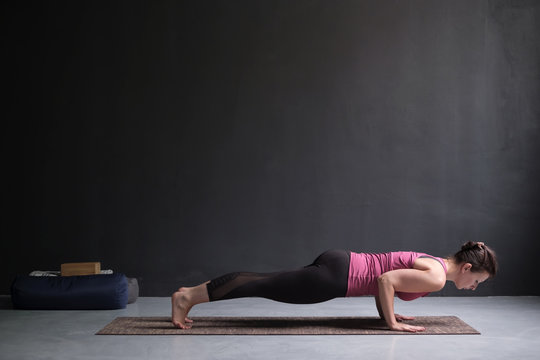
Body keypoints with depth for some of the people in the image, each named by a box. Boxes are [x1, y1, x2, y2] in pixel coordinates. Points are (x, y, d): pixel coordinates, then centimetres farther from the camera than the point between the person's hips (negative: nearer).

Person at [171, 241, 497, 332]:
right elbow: (386, 280, -22)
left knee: (266, 283, 10)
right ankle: (190, 296, -1)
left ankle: (194, 292, 15)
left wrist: (387, 312, 23)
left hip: (338, 264, 8)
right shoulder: (436, 277, -13)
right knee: (263, 286, -5)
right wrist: (392, 323, -13)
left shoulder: (430, 262, 16)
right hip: (336, 275, -8)